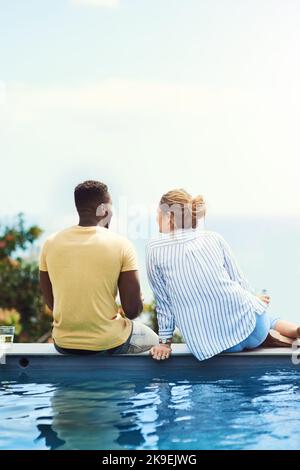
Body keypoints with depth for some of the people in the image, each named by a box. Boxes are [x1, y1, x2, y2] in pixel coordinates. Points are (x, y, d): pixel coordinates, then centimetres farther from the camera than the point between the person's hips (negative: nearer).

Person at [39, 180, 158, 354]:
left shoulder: (51, 243, -5)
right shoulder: (121, 245, -13)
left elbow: (51, 302, 5)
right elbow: (133, 309, -13)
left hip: (64, 344, 3)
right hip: (110, 343, -3)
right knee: (151, 339, 30)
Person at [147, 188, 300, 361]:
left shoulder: (155, 250, 0)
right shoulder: (214, 238, 6)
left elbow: (163, 301, 3)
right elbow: (238, 279, 9)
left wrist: (165, 341, 13)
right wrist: (254, 300, 27)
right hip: (247, 321, 1)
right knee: (267, 321, 35)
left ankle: (270, 338, 0)